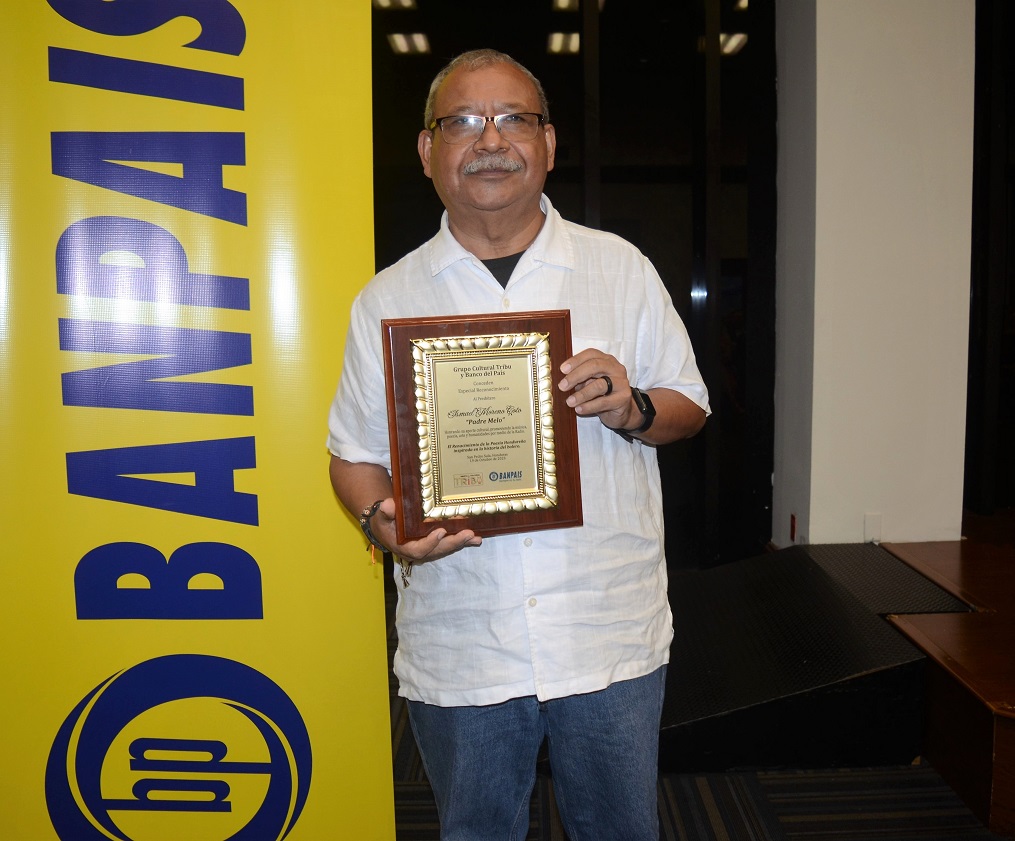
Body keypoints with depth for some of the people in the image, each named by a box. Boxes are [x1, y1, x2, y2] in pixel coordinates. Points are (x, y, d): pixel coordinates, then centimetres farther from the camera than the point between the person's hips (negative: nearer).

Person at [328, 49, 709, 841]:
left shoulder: (622, 268, 2)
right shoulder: (388, 299, 3)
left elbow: (690, 407, 7)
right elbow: (354, 454, 7)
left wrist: (634, 409, -15)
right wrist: (384, 522, -14)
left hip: (611, 638, 0)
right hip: (457, 650, 0)